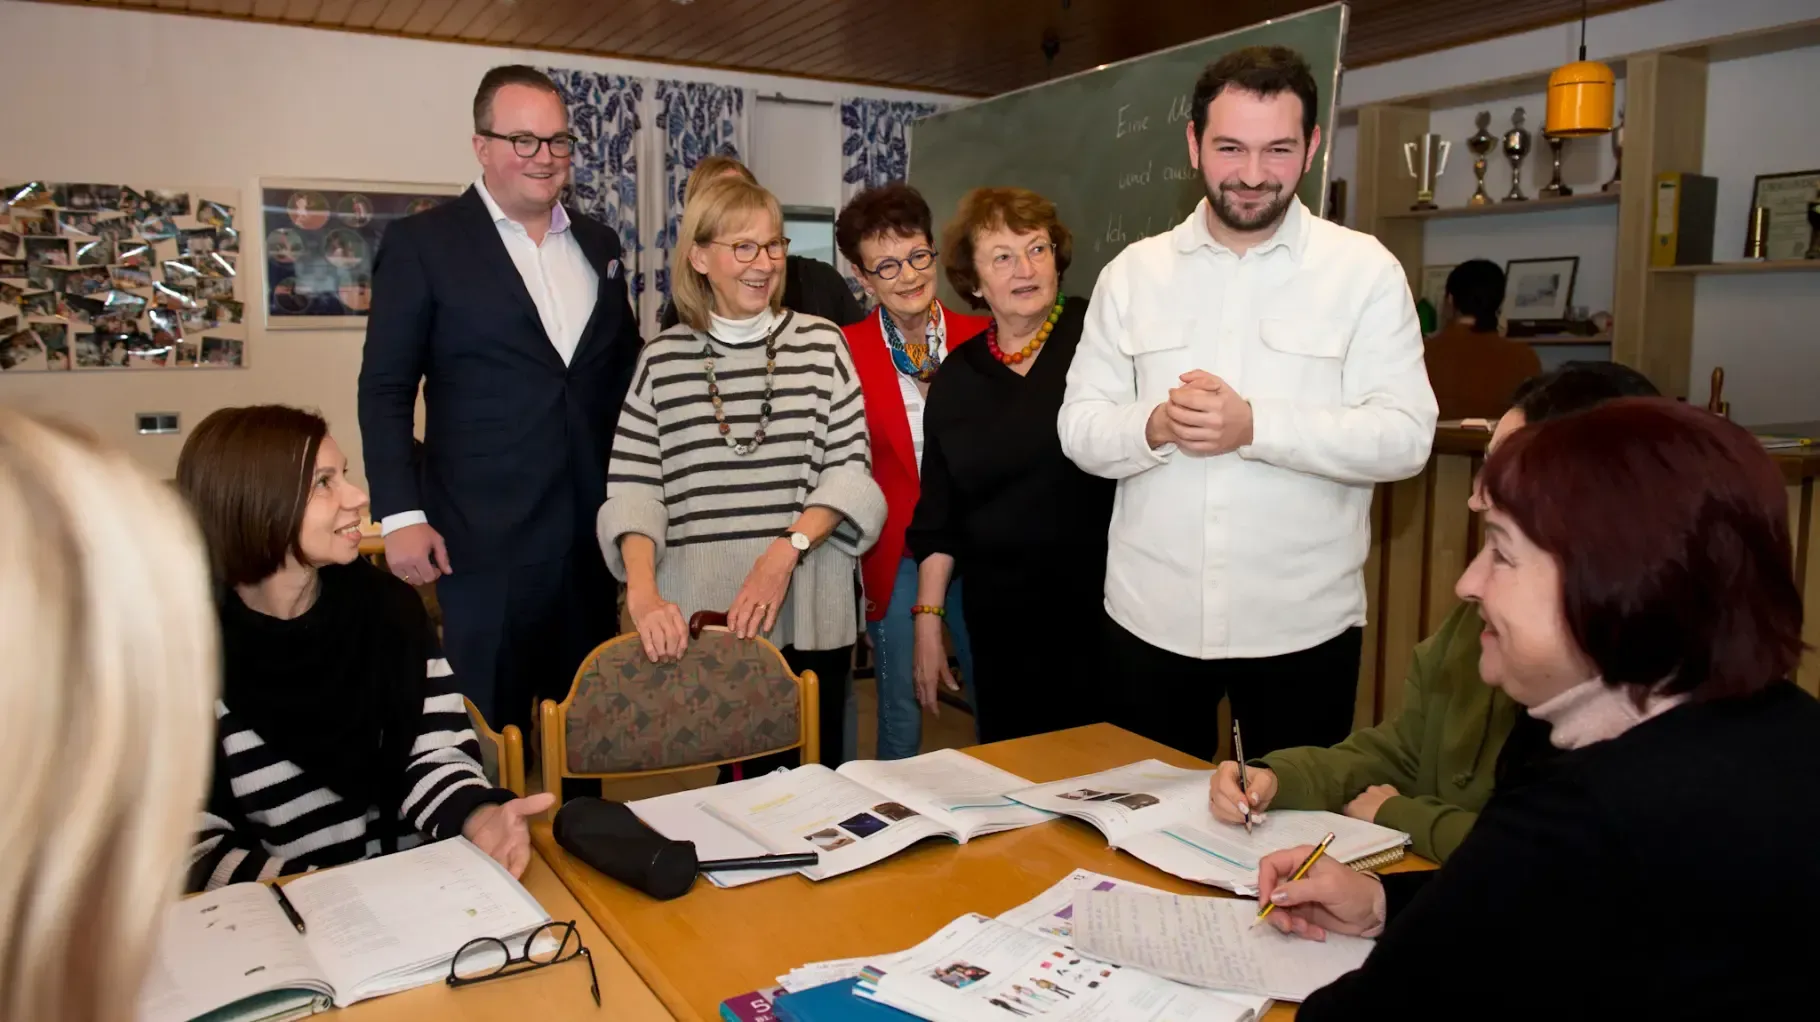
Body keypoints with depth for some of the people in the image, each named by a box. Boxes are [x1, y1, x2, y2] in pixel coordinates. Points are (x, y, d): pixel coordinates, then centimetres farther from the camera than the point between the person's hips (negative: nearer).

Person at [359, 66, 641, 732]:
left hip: (593, 534, 5)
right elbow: (385, 389, -5)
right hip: (484, 541, -5)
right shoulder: (423, 242, -3)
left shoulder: (599, 244, 12)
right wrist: (401, 515, -12)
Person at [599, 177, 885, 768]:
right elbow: (633, 488, 0)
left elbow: (850, 470, 0)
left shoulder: (820, 343, 3)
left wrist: (785, 551, -14)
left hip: (807, 610, 0)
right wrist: (642, 590, -16)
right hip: (697, 613, 0)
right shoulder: (662, 358, 5)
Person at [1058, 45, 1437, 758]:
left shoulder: (1365, 269, -3)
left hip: (1304, 624, -1)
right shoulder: (1132, 272, 3)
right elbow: (1079, 430, 1)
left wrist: (1255, 426, -23)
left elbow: (1405, 436, -11)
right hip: (1150, 617, 2)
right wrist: (1155, 427, -20)